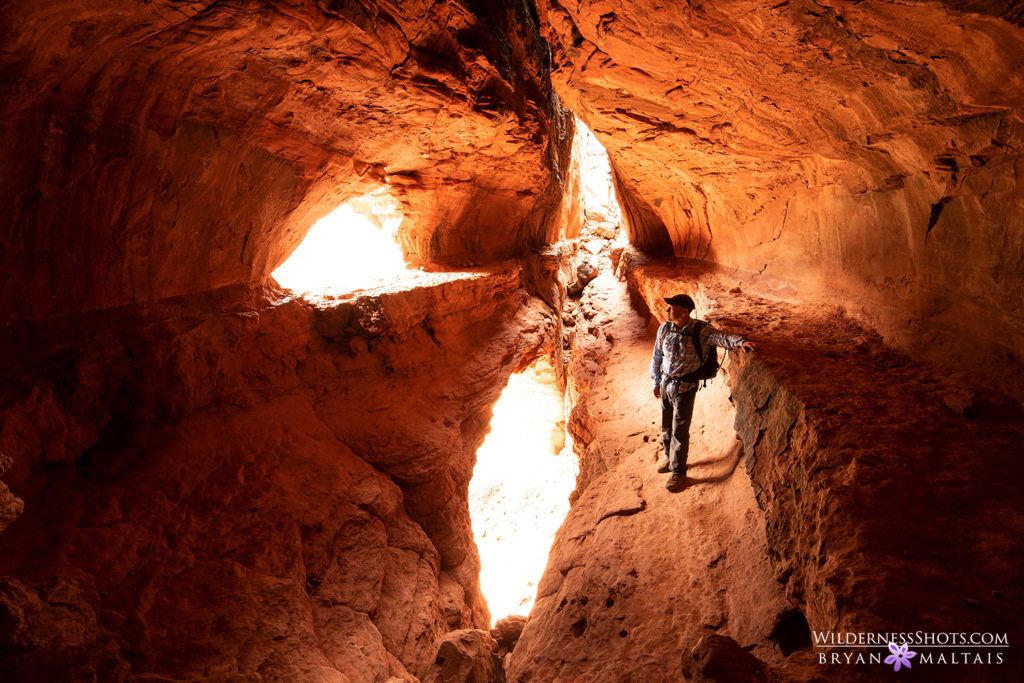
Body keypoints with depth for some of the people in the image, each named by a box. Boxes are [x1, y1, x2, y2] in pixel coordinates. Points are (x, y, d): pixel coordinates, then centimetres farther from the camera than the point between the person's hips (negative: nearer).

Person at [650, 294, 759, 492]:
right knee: (666, 425, 19)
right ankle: (669, 456, 43)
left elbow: (722, 337, -28)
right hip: (666, 382, 5)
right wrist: (656, 381, 17)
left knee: (680, 430, -1)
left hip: (685, 386, -5)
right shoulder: (664, 329, -1)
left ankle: (678, 472, 13)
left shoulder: (700, 330, -15)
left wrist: (742, 341, -49)